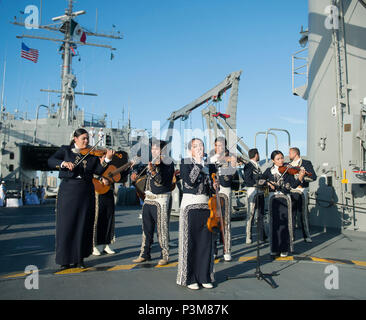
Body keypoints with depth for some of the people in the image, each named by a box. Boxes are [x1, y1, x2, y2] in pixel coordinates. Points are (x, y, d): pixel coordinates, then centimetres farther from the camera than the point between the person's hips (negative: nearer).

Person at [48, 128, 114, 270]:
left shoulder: (93, 154, 9)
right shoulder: (65, 150, 6)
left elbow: (99, 171, -1)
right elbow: (51, 161, -7)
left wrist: (107, 159, -15)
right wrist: (64, 163, -25)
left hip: (86, 194, 2)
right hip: (68, 192, -2)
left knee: (83, 226, 5)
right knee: (66, 225, 1)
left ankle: (79, 258, 17)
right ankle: (65, 260, 12)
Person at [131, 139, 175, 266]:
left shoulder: (168, 163, -8)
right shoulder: (152, 162, 13)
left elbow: (162, 181, -21)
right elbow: (147, 178, 27)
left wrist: (153, 171, -35)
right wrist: (137, 176, 11)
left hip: (161, 199, -7)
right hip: (148, 198, 7)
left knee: (162, 228, -3)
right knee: (147, 228, 12)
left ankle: (165, 256, 8)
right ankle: (145, 254, 23)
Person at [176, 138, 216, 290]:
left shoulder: (208, 165, 14)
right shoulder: (185, 163, 0)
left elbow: (213, 186, 18)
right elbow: (190, 181, -16)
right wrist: (198, 163, -11)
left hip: (206, 206, 5)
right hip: (190, 206, -5)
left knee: (206, 242, 7)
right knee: (190, 242, -1)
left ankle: (204, 276, 19)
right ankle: (189, 278, 10)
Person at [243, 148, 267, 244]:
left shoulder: (257, 165, 19)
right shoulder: (248, 166, -8)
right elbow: (247, 181, -17)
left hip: (260, 192, 9)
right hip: (252, 192, -8)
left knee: (261, 214, 12)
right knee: (251, 214, -5)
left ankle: (262, 236, 21)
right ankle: (248, 238, 0)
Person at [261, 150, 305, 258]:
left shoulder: (288, 171, 2)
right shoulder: (269, 171, 9)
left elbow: (293, 185, -9)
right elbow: (261, 181, 6)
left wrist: (300, 176, -24)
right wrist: (268, 183, -11)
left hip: (284, 199, -2)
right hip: (273, 199, 2)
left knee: (284, 224, -4)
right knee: (274, 223, 5)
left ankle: (285, 249, 6)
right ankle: (275, 248, 15)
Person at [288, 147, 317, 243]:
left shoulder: (306, 163, 3)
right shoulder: (288, 165, 17)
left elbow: (313, 177, -7)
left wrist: (302, 178, -18)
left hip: (302, 192, -4)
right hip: (290, 192, 4)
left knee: (304, 214, -1)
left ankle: (307, 236, 7)